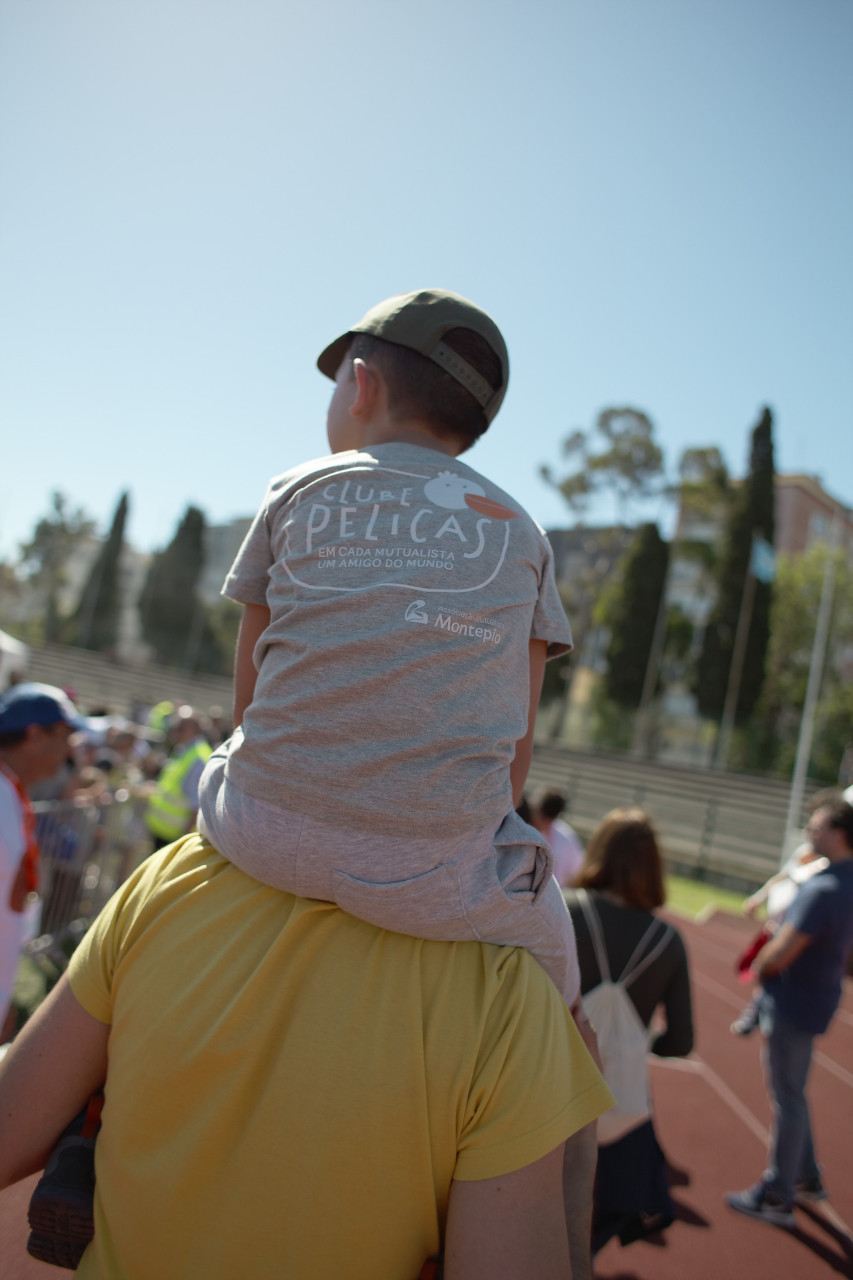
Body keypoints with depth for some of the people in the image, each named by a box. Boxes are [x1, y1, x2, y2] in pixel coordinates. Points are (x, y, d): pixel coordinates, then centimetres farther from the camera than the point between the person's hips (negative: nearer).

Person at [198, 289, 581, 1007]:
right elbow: (515, 751, 9)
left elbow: (249, 700, 13)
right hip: (431, 875, 0)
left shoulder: (295, 494, 11)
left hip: (264, 833, 1)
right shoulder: (522, 535, 13)